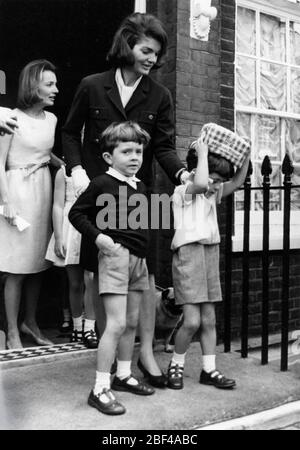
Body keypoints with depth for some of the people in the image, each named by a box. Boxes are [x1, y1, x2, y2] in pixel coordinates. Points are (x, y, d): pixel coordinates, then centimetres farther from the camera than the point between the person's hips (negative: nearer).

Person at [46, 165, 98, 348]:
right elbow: (58, 206, 2)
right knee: (75, 283, 8)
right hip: (71, 231, 0)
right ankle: (77, 326, 24)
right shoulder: (64, 172, 4)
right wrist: (59, 238, -3)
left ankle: (89, 328, 2)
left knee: (91, 281, -6)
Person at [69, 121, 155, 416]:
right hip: (115, 255, -8)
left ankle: (123, 375, 32)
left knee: (132, 322, 16)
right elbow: (76, 213, -6)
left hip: (138, 258, 8)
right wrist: (98, 236, -16)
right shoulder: (102, 184, -9)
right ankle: (100, 389, -3)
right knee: (116, 323, -11)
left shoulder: (140, 188, 12)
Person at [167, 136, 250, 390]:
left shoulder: (212, 194, 17)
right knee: (192, 321, -10)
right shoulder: (183, 191, -7)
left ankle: (209, 370, 18)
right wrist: (202, 154, -17)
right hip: (188, 255, -8)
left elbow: (237, 182, 17)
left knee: (209, 320, 9)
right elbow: (200, 184, -29)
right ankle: (176, 365, 11)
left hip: (211, 255, 8)